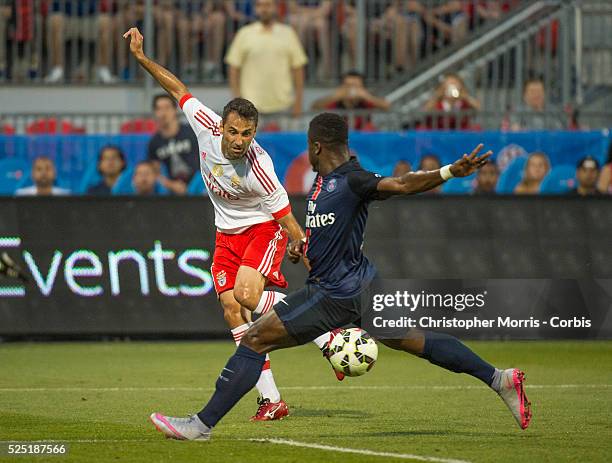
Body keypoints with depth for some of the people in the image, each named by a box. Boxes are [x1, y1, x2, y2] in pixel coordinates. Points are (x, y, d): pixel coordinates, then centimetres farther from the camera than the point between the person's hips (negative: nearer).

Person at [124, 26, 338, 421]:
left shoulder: (258, 169, -29)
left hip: (264, 228, -6)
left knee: (247, 294, -29)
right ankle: (272, 399, -8)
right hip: (228, 234, 6)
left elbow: (286, 216, -20)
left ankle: (327, 338, -15)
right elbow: (180, 90, -2)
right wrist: (142, 58, -2)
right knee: (232, 308, -9)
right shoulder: (205, 125, -18)